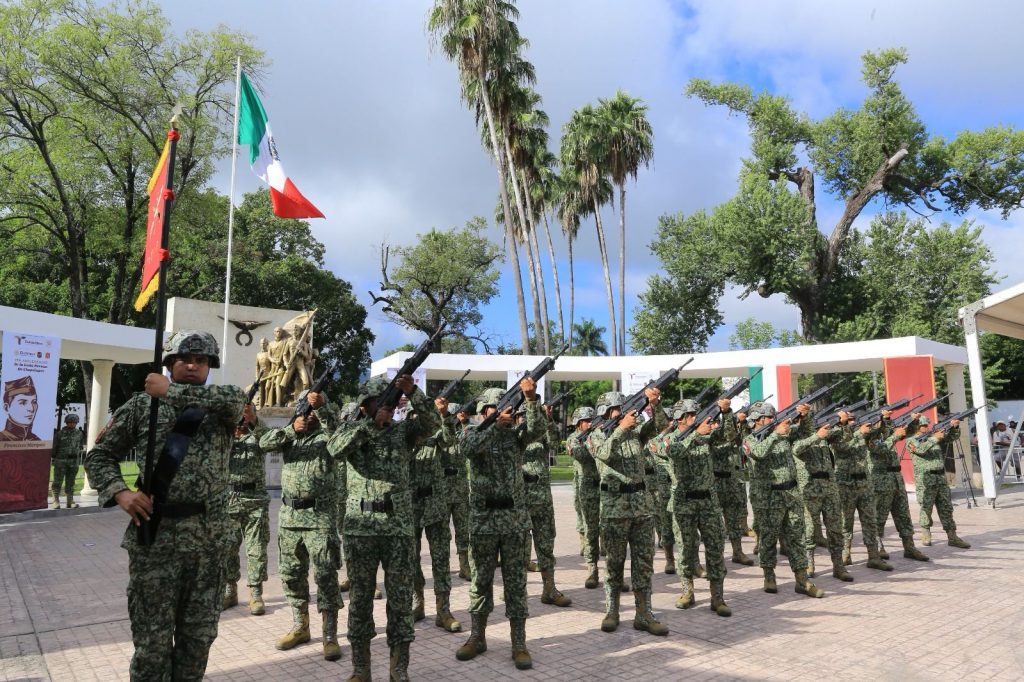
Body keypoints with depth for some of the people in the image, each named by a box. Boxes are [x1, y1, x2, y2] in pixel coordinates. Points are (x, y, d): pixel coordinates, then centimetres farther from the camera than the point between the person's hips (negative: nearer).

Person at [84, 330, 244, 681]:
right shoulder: (142, 405, 4)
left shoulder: (222, 408, 5)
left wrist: (172, 392, -17)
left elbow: (236, 397, -19)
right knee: (153, 640, 6)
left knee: (199, 636, 13)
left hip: (209, 539, 2)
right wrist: (120, 492, -9)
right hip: (156, 537, -1)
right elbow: (99, 455, 8)